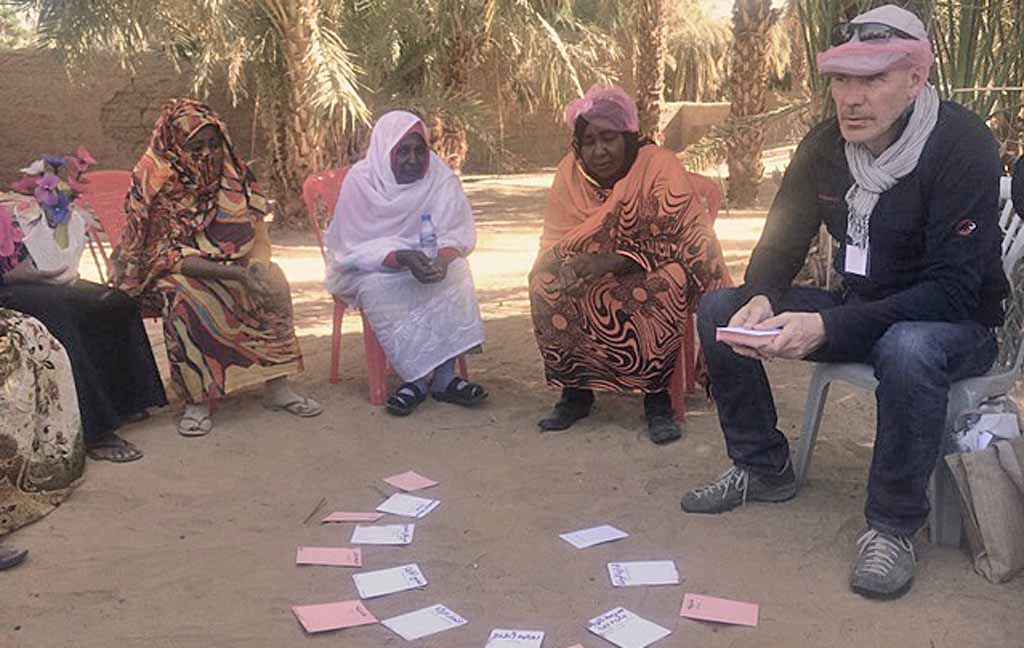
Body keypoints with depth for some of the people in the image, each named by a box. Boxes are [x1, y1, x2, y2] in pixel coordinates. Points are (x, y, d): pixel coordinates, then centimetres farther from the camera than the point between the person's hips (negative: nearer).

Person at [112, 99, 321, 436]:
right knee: (184, 296, -36)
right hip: (177, 275, -3)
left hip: (235, 271, 4)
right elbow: (167, 256, -20)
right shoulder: (155, 187, -12)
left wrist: (255, 269, -26)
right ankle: (197, 399, -28)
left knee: (272, 280, -24)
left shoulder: (234, 176, 0)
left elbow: (259, 238, -2)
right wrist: (237, 274, -32)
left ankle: (277, 386, -21)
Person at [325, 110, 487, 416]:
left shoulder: (441, 177, -8)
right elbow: (354, 248, -16)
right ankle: (417, 377, -26)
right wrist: (401, 258, -35)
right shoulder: (360, 180, -14)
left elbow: (457, 234, -11)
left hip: (421, 260, 2)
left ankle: (443, 376, -26)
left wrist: (442, 258, -36)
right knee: (377, 287, -35)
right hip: (365, 267, -2)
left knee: (455, 271, -27)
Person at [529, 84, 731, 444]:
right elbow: (553, 242, -5)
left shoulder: (659, 165, -20)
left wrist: (611, 262, -36)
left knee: (670, 281, -36)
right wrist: (566, 264, -30)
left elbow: (680, 243, -25)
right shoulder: (571, 170, -8)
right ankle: (575, 390, -9)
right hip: (592, 273, 4)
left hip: (652, 273, -3)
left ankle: (657, 397, -19)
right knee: (545, 283, -23)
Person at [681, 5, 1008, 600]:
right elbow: (782, 243, 2)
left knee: (908, 350, -41)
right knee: (719, 310, -7)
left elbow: (954, 289, -28)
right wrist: (759, 300, -23)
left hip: (955, 325, -6)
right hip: (858, 311, 6)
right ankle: (763, 468, 8)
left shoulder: (963, 146, -22)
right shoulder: (825, 145, -4)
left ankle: (893, 525, -17)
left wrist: (828, 327, -38)